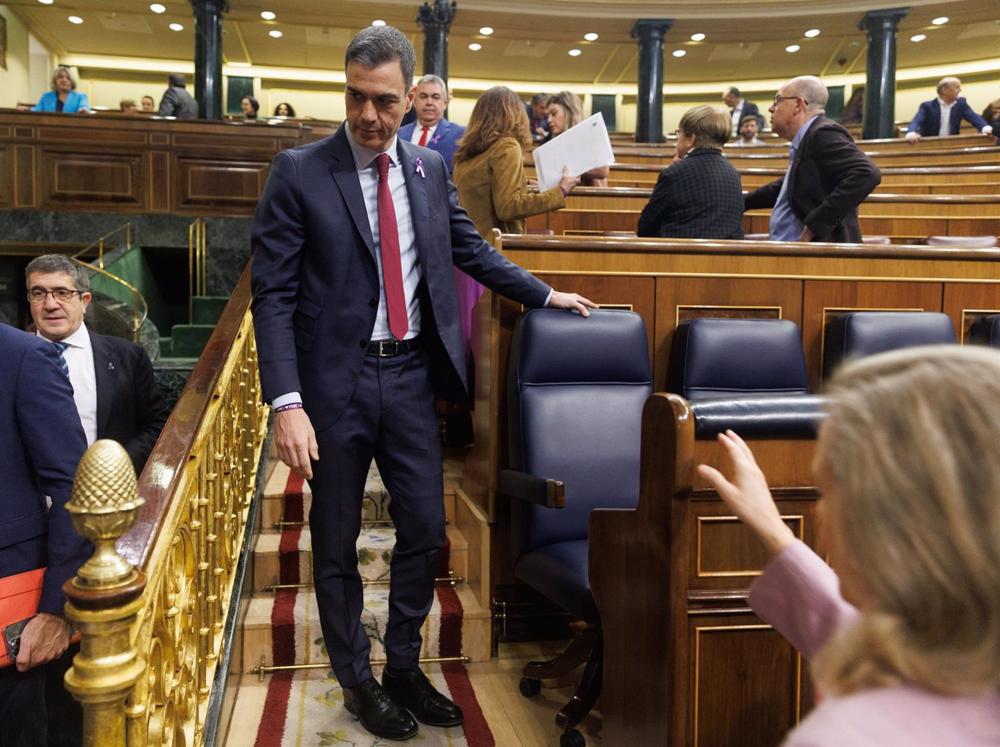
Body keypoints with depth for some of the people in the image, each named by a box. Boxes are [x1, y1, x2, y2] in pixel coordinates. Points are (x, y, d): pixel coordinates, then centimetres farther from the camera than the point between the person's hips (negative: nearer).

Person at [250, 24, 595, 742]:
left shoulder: (430, 167, 6)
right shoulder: (299, 172, -8)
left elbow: (470, 249, 19)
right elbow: (273, 294, -11)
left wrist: (546, 294, 21)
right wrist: (287, 403, -19)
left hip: (411, 374, 4)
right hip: (335, 379, -3)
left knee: (425, 529, 10)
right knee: (337, 542, 10)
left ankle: (405, 669, 33)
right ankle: (357, 681, 32)